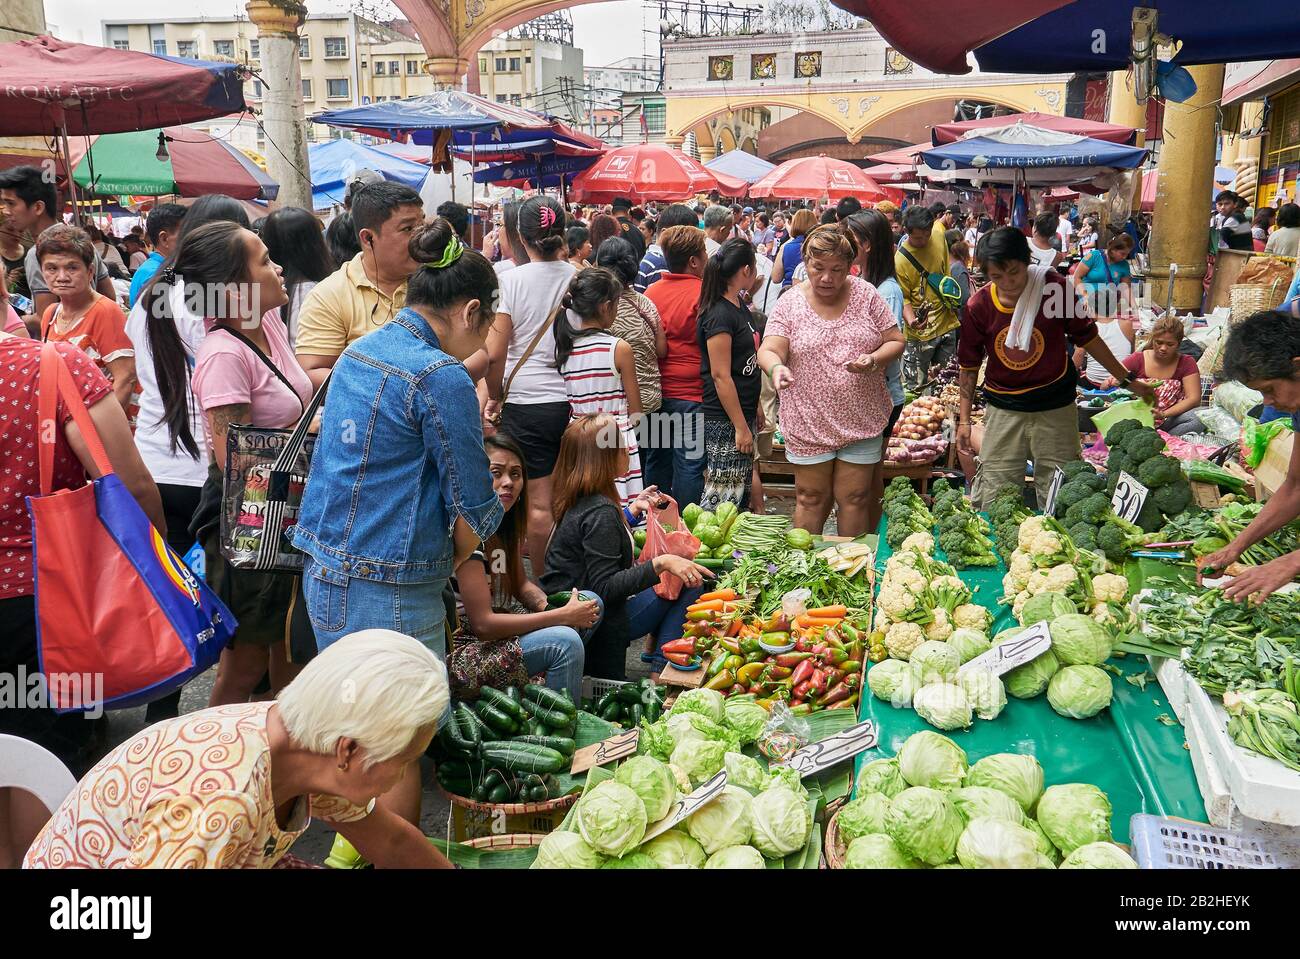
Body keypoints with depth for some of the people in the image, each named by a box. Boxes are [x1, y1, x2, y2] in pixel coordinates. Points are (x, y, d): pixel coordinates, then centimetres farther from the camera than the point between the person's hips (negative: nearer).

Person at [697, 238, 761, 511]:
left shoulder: (739, 306, 11)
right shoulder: (719, 314, -18)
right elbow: (720, 375, -21)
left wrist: (754, 410, 20)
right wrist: (741, 427, -19)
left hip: (743, 412, 10)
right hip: (724, 421, -10)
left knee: (742, 493, 16)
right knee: (722, 497, -5)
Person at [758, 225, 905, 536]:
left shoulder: (867, 295, 1)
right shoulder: (789, 304, -3)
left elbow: (895, 342, 3)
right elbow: (769, 350, -13)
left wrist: (872, 361, -18)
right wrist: (775, 367, -36)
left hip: (862, 420, 1)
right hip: (809, 422, -1)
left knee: (854, 498, 9)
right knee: (811, 499, 9)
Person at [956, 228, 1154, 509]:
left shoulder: (1055, 289, -10)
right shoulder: (978, 307, -7)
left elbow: (1087, 337, 3)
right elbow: (969, 366, 4)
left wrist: (1128, 380, 10)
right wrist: (964, 419, 3)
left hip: (1055, 409, 0)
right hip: (1004, 409, 1)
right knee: (991, 500, 2)